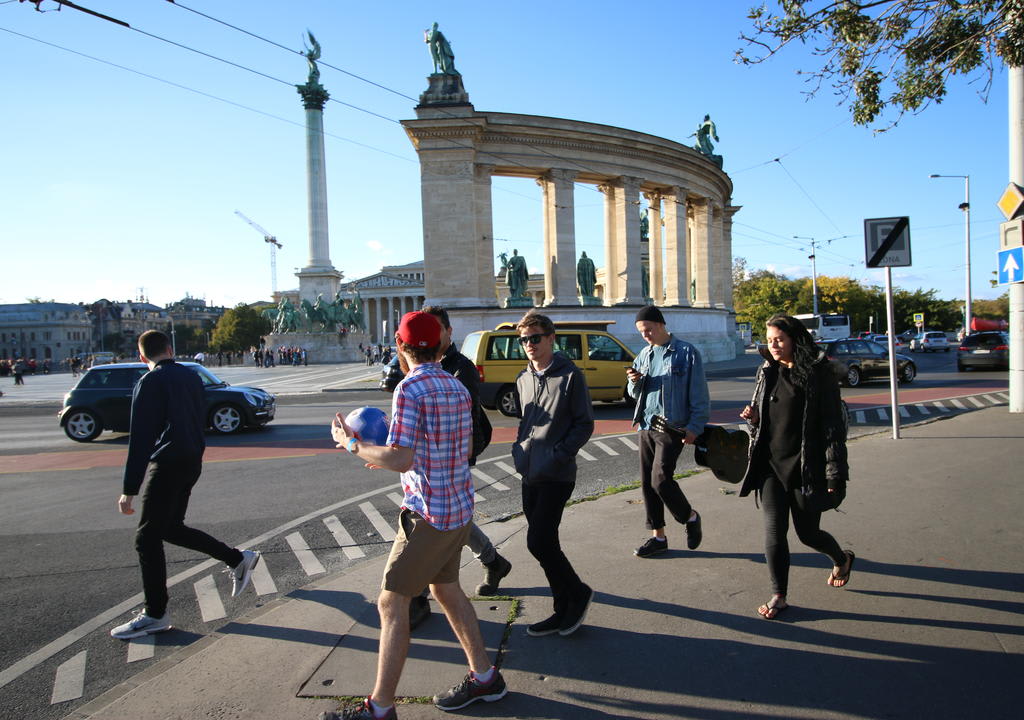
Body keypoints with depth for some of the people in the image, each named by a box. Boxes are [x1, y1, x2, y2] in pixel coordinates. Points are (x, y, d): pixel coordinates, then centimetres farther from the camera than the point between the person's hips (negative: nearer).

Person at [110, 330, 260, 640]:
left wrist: (129, 490, -16)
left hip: (168, 464, -8)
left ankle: (155, 615, 8)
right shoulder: (191, 376, 10)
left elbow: (140, 437, -17)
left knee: (147, 538, 2)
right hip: (192, 462, 8)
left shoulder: (149, 383, -12)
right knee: (171, 528, 21)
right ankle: (238, 558, 23)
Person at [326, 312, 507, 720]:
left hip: (428, 514, -9)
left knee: (392, 603, 2)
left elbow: (401, 460, -24)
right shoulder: (457, 387, 9)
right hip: (460, 507, 9)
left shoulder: (411, 389, -17)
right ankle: (484, 677, 32)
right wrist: (388, 457, 20)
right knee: (446, 588, 22)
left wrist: (351, 444, -9)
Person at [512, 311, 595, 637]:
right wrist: (519, 449, 7)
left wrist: (557, 454, -16)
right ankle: (564, 611, 25)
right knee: (544, 542, 11)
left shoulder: (570, 375, -8)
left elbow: (585, 424, -8)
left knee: (538, 541, -10)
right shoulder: (523, 379, 12)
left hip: (557, 475, -7)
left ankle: (577, 593, 14)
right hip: (530, 473, 7)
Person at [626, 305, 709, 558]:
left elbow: (699, 395, -7)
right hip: (646, 426, 7)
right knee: (647, 482, 8)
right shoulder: (644, 355, 12)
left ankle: (690, 517, 15)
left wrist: (695, 426, -14)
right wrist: (634, 382, -5)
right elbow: (635, 394, 17)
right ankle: (657, 536, 20)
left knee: (660, 479, -12)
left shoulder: (686, 352, -7)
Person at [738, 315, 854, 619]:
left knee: (807, 532, 10)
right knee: (773, 531, -2)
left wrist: (835, 475, -13)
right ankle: (779, 597, 10)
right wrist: (753, 418, -4)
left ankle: (841, 559, 43)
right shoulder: (767, 372, 8)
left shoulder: (818, 372, -9)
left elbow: (834, 425, -10)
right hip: (771, 466, 4)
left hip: (805, 468, -4)